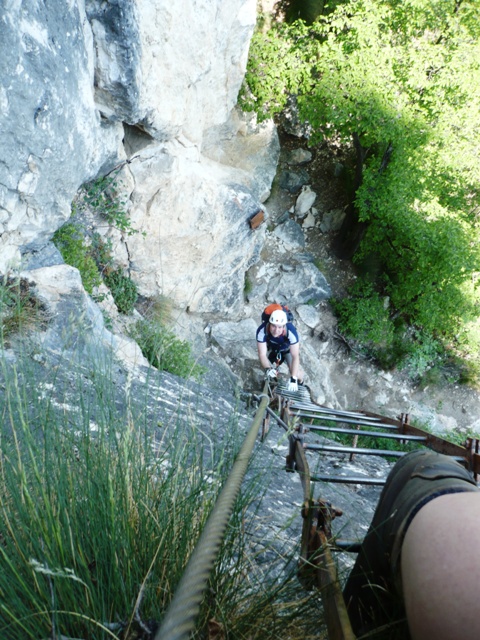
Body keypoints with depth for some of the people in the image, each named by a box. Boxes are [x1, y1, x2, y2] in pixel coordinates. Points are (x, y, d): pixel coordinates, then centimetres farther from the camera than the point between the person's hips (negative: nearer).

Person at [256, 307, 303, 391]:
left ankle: (300, 385, 23)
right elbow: (262, 354, -36)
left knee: (297, 374, -12)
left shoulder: (291, 332, -43)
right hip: (272, 348, 2)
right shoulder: (262, 330, -39)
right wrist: (268, 369, -55)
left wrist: (293, 379, -47)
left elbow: (295, 356, -40)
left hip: (288, 348, -1)